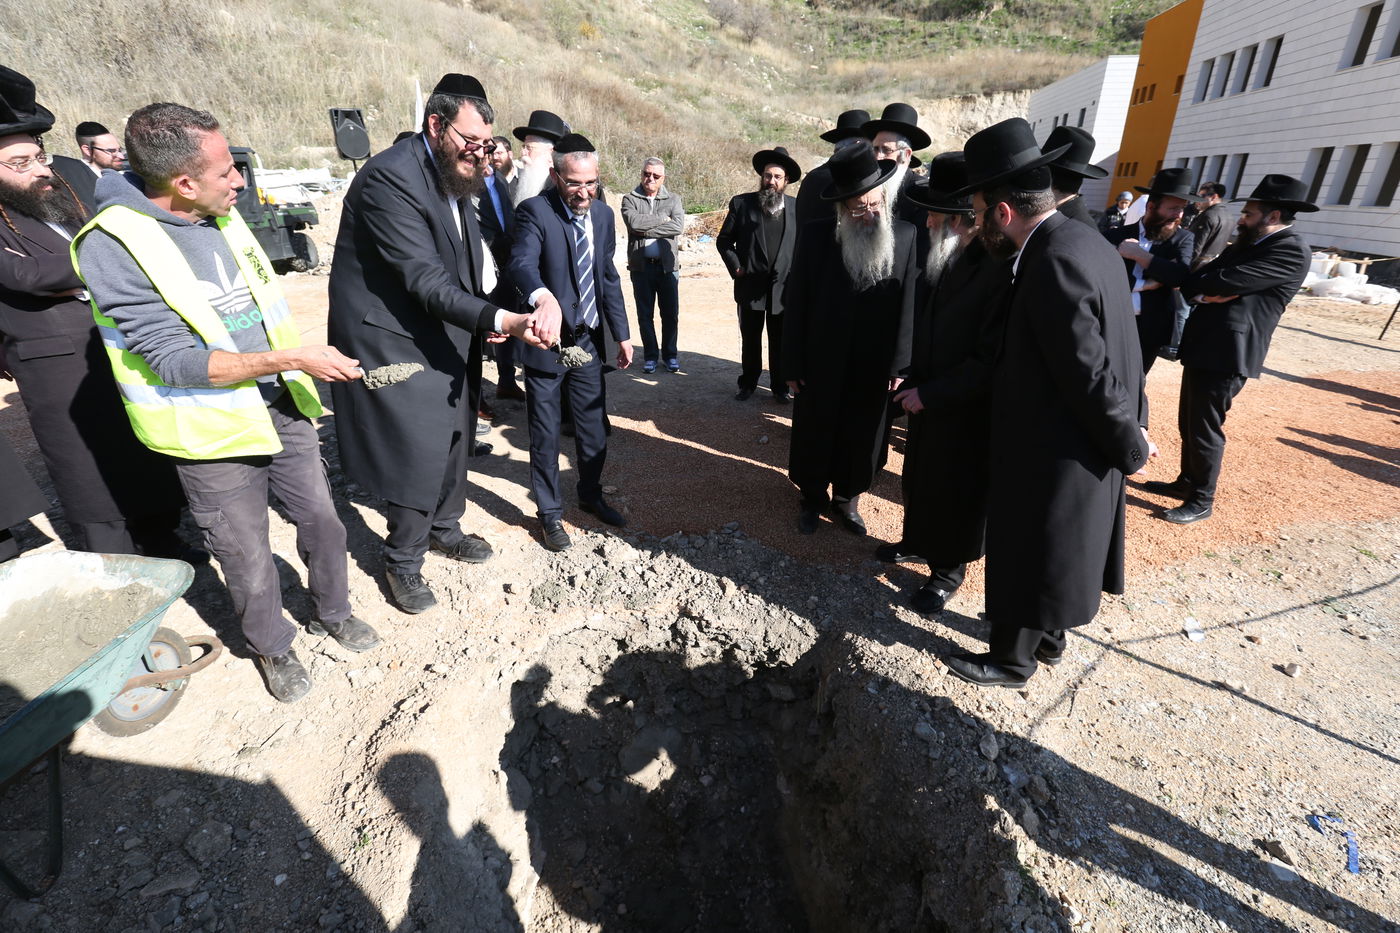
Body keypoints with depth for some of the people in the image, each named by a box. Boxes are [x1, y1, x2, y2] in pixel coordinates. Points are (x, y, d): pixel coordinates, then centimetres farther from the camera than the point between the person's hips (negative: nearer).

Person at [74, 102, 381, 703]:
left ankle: (333, 613, 39)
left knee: (323, 523, 15)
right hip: (215, 434, -5)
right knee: (250, 563, 10)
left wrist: (300, 370, 16)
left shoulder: (223, 217, 3)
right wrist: (290, 358, -28)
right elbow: (176, 361, -22)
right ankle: (272, 647, 35)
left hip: (281, 408, 6)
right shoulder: (113, 246, -18)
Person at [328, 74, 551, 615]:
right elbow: (426, 280, -29)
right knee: (418, 452, -5)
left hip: (446, 335, 9)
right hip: (397, 340, -9)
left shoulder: (454, 173, 5)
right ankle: (403, 563, 18)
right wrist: (498, 320, -40)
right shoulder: (391, 178, -22)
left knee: (454, 436, 18)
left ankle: (444, 528, 41)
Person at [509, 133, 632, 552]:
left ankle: (591, 495, 38)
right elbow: (522, 262, -31)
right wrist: (542, 296, -53)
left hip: (588, 341, 5)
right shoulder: (535, 211, -13)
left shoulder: (603, 214, 6)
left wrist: (622, 334, 7)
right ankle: (550, 513, 25)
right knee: (545, 436, 7)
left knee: (593, 427, 16)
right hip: (547, 341, -5)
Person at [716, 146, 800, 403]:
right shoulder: (741, 203, 0)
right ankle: (747, 383, 26)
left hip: (783, 287, 0)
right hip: (750, 286, 0)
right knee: (750, 340, 11)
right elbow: (724, 240, 4)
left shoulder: (797, 206, 1)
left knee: (780, 342, 9)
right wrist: (736, 267, -5)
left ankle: (780, 386, 22)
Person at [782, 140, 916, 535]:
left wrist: (899, 365, -5)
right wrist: (792, 366, -7)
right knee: (813, 435, 14)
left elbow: (908, 307, -3)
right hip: (820, 366, -1)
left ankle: (847, 498, 36)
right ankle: (812, 497, 37)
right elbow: (795, 304, -7)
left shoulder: (905, 236, -4)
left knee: (861, 440, 14)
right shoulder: (815, 236, -8)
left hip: (874, 370, 1)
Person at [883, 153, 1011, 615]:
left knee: (957, 492, 11)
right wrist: (914, 382, 4)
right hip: (928, 400, 7)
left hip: (967, 413, -7)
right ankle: (919, 541, 46)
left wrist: (928, 394, -18)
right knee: (919, 478, 22)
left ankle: (948, 568, 32)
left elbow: (990, 363, -22)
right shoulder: (946, 260, 0)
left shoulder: (999, 270, -23)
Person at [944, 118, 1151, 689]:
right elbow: (1100, 361, 8)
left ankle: (1011, 660, 30)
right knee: (1056, 549, 24)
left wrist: (1131, 447, -10)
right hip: (1085, 443, 9)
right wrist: (1129, 438, 12)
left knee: (1030, 556, 9)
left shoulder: (1054, 264, -26)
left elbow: (1091, 375, -24)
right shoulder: (1083, 241, 5)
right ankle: (1048, 635, 45)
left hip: (1056, 452, -9)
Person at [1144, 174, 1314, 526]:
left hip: (1227, 353, -9)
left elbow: (1226, 281, -19)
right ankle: (1186, 482, 33)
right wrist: (1204, 294, -11)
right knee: (1188, 423, 17)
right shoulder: (1244, 245, 17)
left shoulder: (1292, 250, -10)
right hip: (1202, 347, 9)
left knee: (1205, 428, -2)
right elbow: (1192, 282, 10)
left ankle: (1202, 500, 12)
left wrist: (1201, 284, 0)